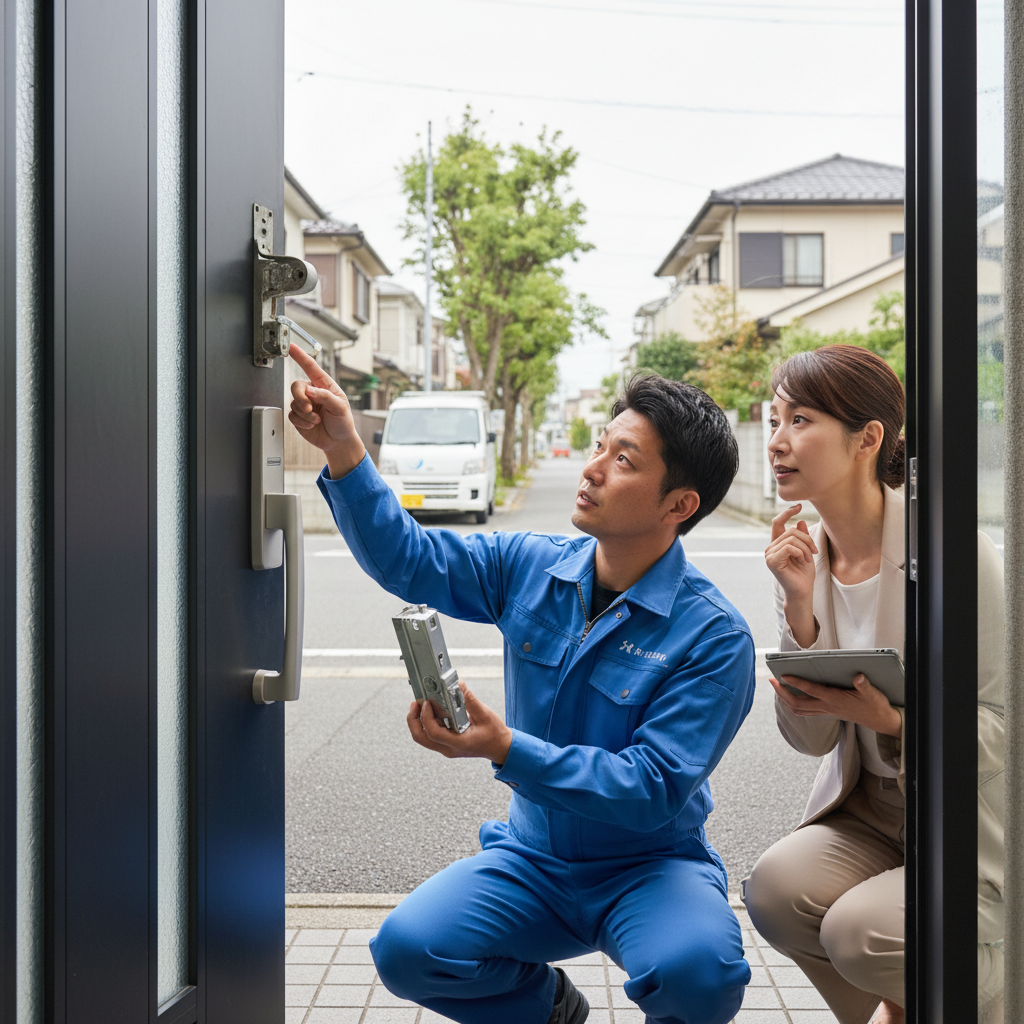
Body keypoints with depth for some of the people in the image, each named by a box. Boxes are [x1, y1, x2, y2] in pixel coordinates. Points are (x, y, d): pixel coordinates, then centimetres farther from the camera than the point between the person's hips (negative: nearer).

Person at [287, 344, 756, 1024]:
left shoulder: (714, 636, -18)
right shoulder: (530, 567, -3)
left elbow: (654, 788, -23)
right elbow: (407, 558, 1)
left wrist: (508, 750, -34)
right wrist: (344, 451, -14)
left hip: (649, 863, -4)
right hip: (533, 858, 4)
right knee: (405, 951, -19)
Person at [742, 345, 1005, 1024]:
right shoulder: (806, 555, -1)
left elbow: (1005, 722, -15)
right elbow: (811, 737, -3)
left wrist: (894, 720, -32)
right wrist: (800, 607, -16)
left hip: (974, 822, -5)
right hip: (872, 810, 5)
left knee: (863, 930, -26)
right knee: (774, 891, -21)